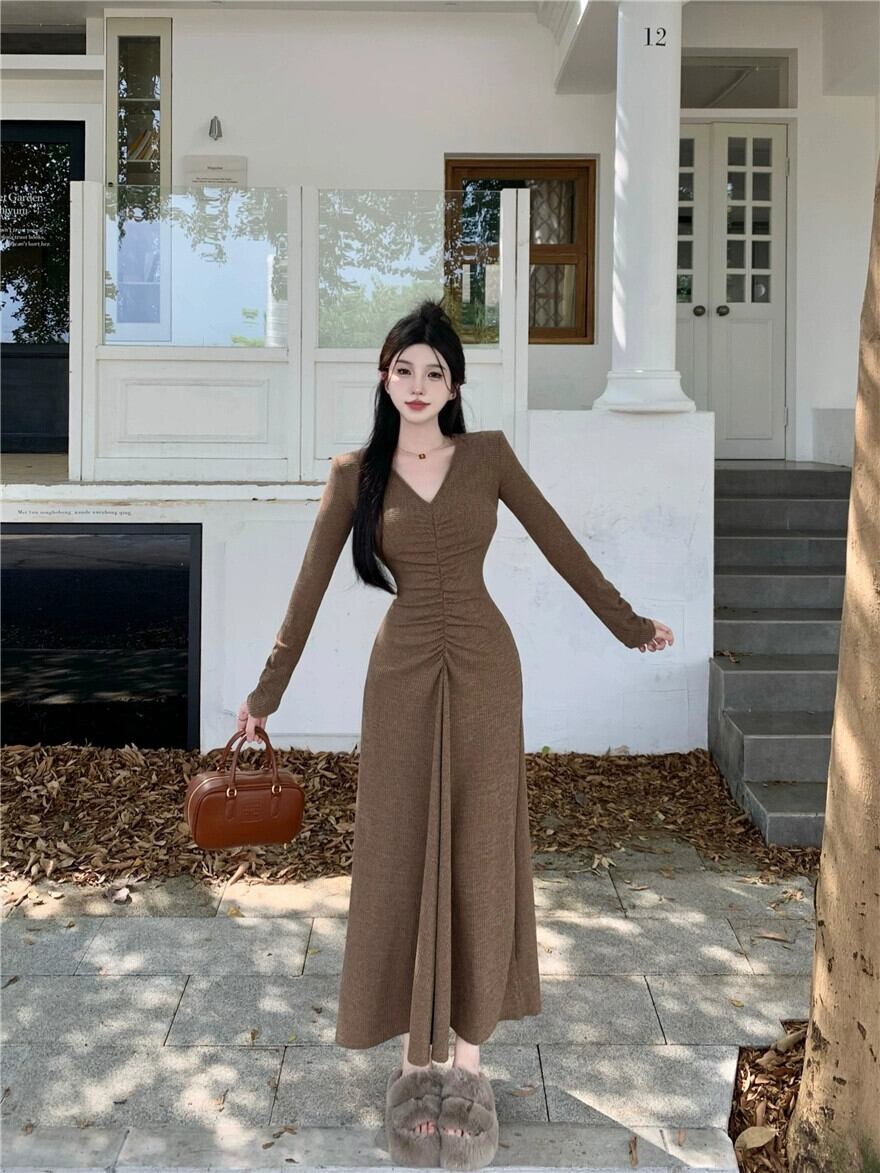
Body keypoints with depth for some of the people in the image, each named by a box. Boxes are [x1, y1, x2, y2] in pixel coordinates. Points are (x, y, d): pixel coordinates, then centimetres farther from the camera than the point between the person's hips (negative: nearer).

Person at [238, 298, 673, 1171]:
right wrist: (267, 691, 4)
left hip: (484, 669, 1)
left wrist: (627, 623, 10)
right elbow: (309, 586, 3)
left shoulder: (488, 454, 2)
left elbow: (557, 542, 7)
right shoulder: (354, 473, 1)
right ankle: (417, 1057, 17)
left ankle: (469, 1059, 16)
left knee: (481, 855, 4)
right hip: (401, 672, 0)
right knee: (404, 856, 3)